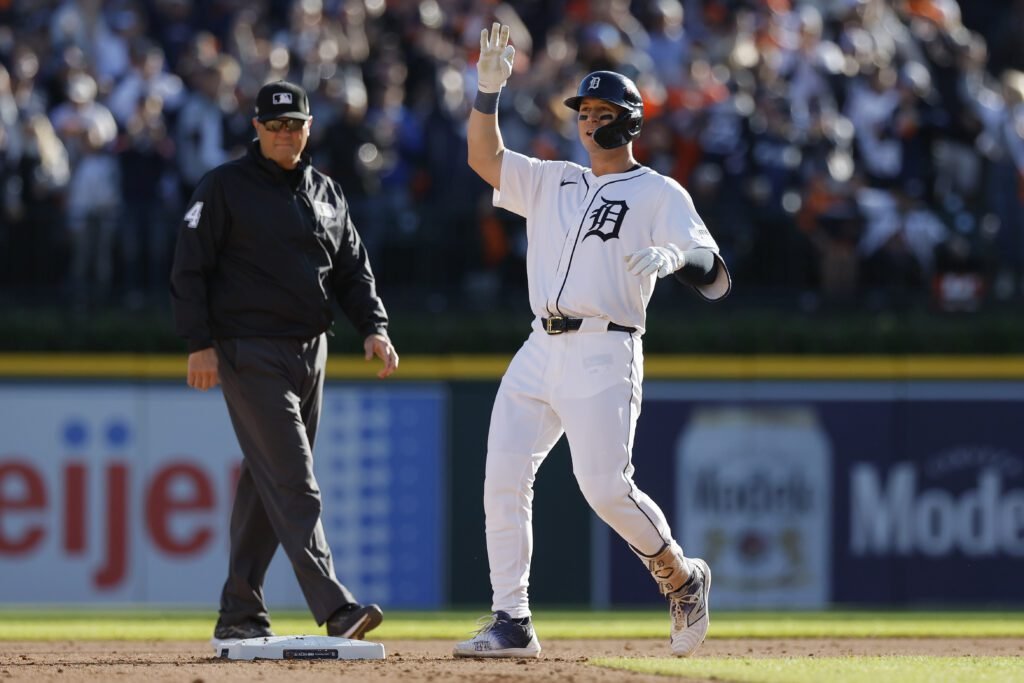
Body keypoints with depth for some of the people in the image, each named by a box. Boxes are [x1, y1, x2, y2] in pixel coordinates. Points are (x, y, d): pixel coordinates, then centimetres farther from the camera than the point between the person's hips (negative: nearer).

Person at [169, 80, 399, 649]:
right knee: (292, 484, -14)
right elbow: (189, 269, -6)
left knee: (267, 484, 9)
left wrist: (373, 328, 1)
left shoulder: (324, 192, 15)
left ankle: (238, 615, 14)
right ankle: (334, 608, -23)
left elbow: (352, 270, 17)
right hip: (250, 354, -6)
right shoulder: (224, 187, -3)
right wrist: (200, 343, -15)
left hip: (309, 351, 6)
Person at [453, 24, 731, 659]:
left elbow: (716, 278, -8)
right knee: (504, 480, -4)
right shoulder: (554, 182, 20)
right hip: (540, 351, 6)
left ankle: (682, 577, 9)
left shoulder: (659, 194, 2)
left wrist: (675, 257, -30)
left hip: (604, 354, -6)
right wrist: (489, 89, -1)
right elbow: (485, 157, 13)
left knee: (607, 487, -15)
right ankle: (512, 623, -2)